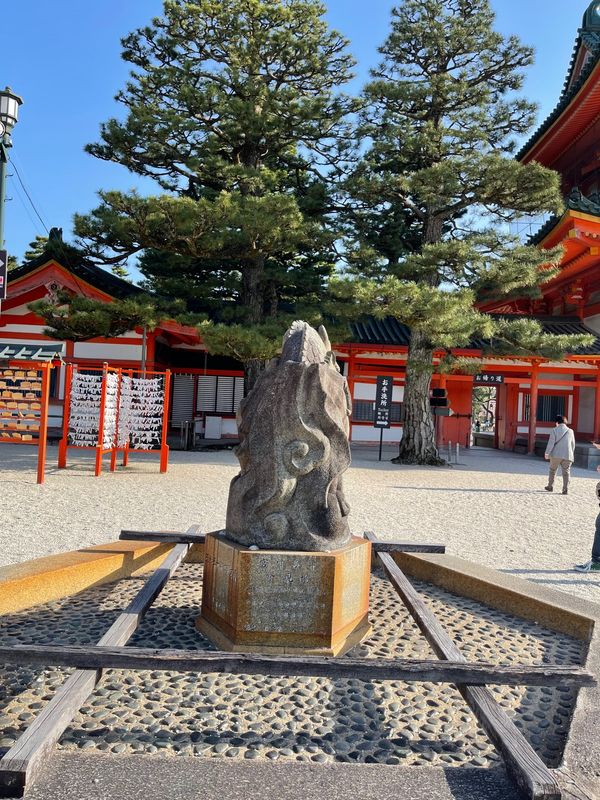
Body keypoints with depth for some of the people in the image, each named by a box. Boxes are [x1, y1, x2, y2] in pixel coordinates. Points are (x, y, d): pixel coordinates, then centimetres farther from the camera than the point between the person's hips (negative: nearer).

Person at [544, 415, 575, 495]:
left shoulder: (554, 431, -2)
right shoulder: (570, 431, 7)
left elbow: (551, 443, -8)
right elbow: (573, 445, 12)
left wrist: (547, 453, -5)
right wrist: (571, 454, 24)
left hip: (556, 455, -2)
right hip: (567, 455, 2)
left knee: (552, 470, 15)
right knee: (566, 472, 3)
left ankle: (550, 486, 20)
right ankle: (565, 489, -5)